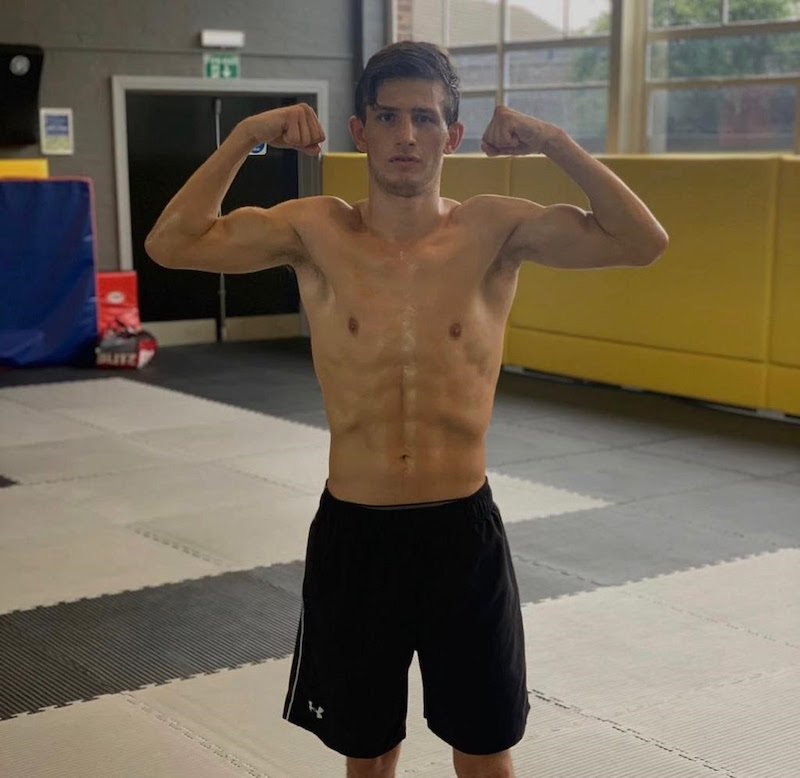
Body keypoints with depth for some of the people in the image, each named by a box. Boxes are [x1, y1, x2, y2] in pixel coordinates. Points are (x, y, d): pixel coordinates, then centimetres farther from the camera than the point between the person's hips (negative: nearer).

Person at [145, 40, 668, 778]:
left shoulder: (495, 230, -6)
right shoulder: (316, 231, -4)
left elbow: (643, 242, -12)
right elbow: (172, 243, -9)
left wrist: (554, 141, -17)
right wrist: (246, 136, -13)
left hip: (464, 530, 0)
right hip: (353, 533, 1)